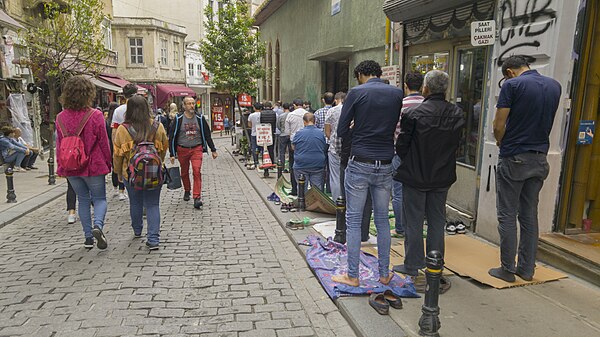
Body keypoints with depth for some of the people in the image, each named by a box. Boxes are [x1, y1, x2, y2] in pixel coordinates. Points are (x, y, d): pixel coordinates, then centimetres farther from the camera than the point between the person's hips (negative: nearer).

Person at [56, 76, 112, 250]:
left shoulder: (61, 117, -1)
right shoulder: (95, 115, -13)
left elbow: (59, 144, 6)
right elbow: (103, 142, -8)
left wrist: (61, 165, 16)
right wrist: (108, 163, 4)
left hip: (71, 167, 4)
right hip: (93, 165, -4)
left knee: (83, 200, 15)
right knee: (99, 198, 9)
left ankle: (88, 237, 17)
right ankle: (98, 225, -18)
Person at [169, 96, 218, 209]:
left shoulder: (200, 118, 4)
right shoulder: (178, 119, -1)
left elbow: (207, 135, 11)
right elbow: (172, 137, 2)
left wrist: (213, 150, 10)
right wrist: (172, 154, -2)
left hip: (197, 149, -1)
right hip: (182, 150, 1)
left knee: (197, 172, -13)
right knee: (184, 173, 14)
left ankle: (197, 197, -14)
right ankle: (187, 191, 38)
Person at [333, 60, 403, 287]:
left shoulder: (356, 93, -4)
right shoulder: (397, 94, 6)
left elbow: (342, 130, -5)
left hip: (360, 164, -3)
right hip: (385, 165, 4)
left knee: (353, 221, 5)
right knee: (382, 220, 14)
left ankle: (352, 276, 11)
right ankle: (384, 273, 23)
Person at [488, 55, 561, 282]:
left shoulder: (512, 85, -10)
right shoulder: (555, 86, 9)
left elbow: (499, 126, -13)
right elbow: (545, 121, 16)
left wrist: (500, 142, 6)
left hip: (514, 159, -6)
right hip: (540, 158, 6)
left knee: (507, 215, 2)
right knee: (529, 215, 13)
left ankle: (507, 269, 8)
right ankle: (527, 268, 20)